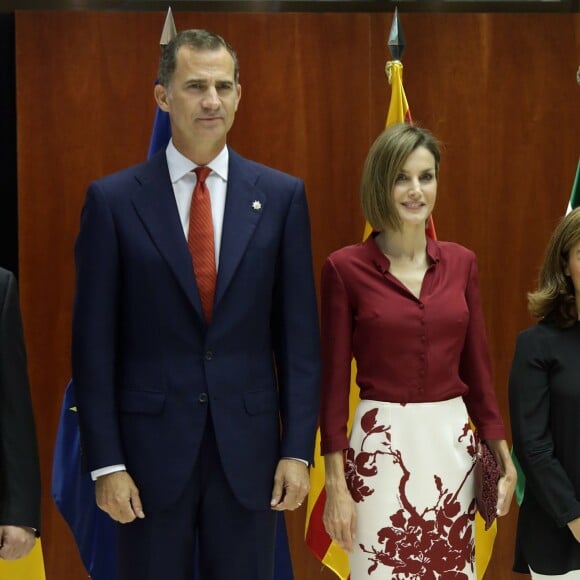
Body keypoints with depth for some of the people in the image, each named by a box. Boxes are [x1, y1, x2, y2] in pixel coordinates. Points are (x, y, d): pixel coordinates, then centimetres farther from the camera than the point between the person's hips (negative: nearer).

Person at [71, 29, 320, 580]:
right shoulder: (113, 199, -2)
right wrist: (105, 462, -6)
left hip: (249, 448, 1)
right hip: (150, 446, -1)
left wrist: (297, 448, -1)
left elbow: (298, 334, 3)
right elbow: (94, 342, -2)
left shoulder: (281, 196, 3)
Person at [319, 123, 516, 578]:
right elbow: (334, 380, -5)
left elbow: (476, 366, 10)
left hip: (453, 443, 4)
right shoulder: (345, 267, -6)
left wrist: (503, 455, 8)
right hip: (382, 446, -4)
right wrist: (335, 483, -8)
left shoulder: (461, 262, 6)